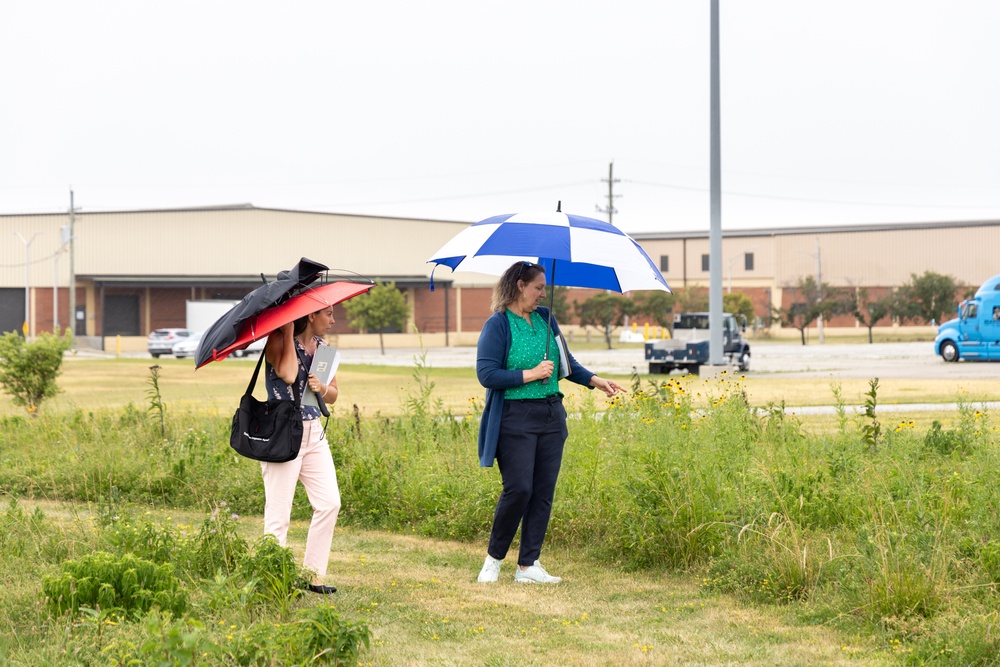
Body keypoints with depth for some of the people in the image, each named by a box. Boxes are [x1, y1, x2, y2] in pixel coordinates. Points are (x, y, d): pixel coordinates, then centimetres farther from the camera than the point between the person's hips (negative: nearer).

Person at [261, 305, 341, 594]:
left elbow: (333, 395, 17)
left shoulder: (322, 347, 12)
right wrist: (288, 333, -17)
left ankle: (314, 575, 9)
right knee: (279, 513, -6)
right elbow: (288, 374, -26)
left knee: (330, 503, 1)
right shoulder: (278, 342, -7)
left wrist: (322, 388, -6)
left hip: (314, 432, 7)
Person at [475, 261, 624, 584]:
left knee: (544, 491, 4)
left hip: (551, 417, 7)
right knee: (519, 489, -10)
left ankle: (528, 565, 9)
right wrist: (530, 375, -15)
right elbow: (486, 374, -14)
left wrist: (595, 381, 6)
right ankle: (494, 558, 9)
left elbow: (566, 362, 19)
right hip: (515, 420, -7)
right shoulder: (498, 325, -8)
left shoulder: (545, 318, 11)